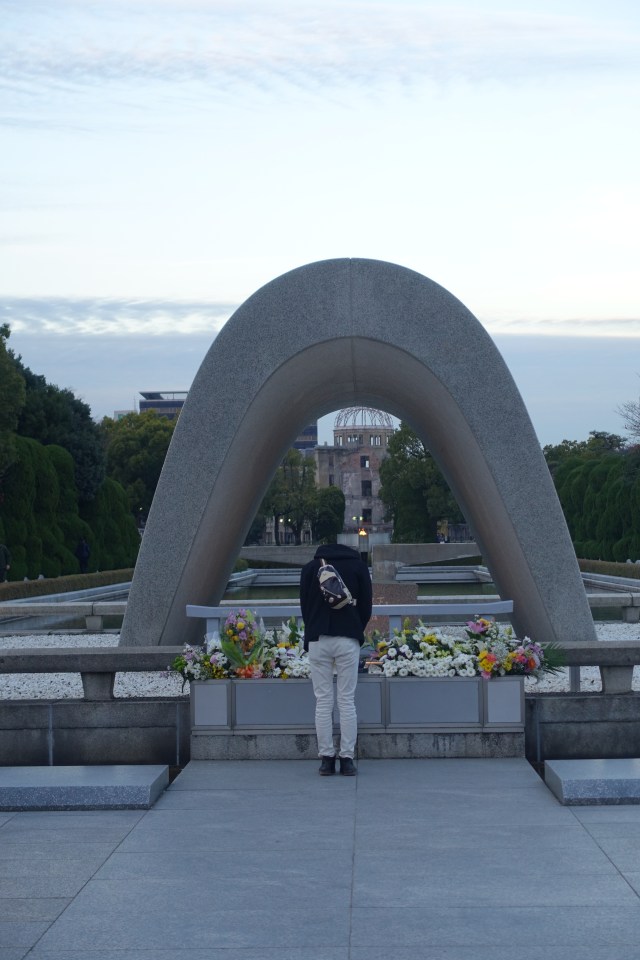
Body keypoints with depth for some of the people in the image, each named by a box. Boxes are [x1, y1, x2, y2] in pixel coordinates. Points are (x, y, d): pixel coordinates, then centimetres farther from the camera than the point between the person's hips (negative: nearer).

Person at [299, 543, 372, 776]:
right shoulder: (358, 566, 9)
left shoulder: (310, 567, 11)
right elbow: (366, 605, 8)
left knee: (323, 702, 2)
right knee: (347, 701, 1)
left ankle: (326, 759, 1)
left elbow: (304, 605, 11)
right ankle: (347, 759, -2)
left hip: (318, 640, 1)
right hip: (348, 640, -1)